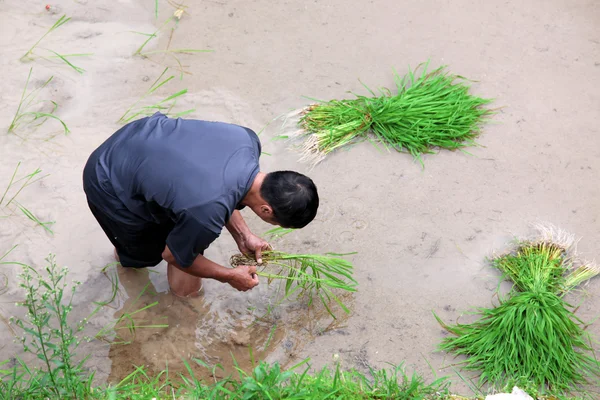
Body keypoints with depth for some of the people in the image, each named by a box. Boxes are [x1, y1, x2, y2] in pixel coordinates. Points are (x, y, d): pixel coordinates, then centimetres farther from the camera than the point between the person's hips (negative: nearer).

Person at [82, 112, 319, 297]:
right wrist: (229, 276, -2)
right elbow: (173, 255, -15)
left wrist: (243, 236, 0)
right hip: (110, 186, -6)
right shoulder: (208, 212, -38)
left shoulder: (247, 139, -21)